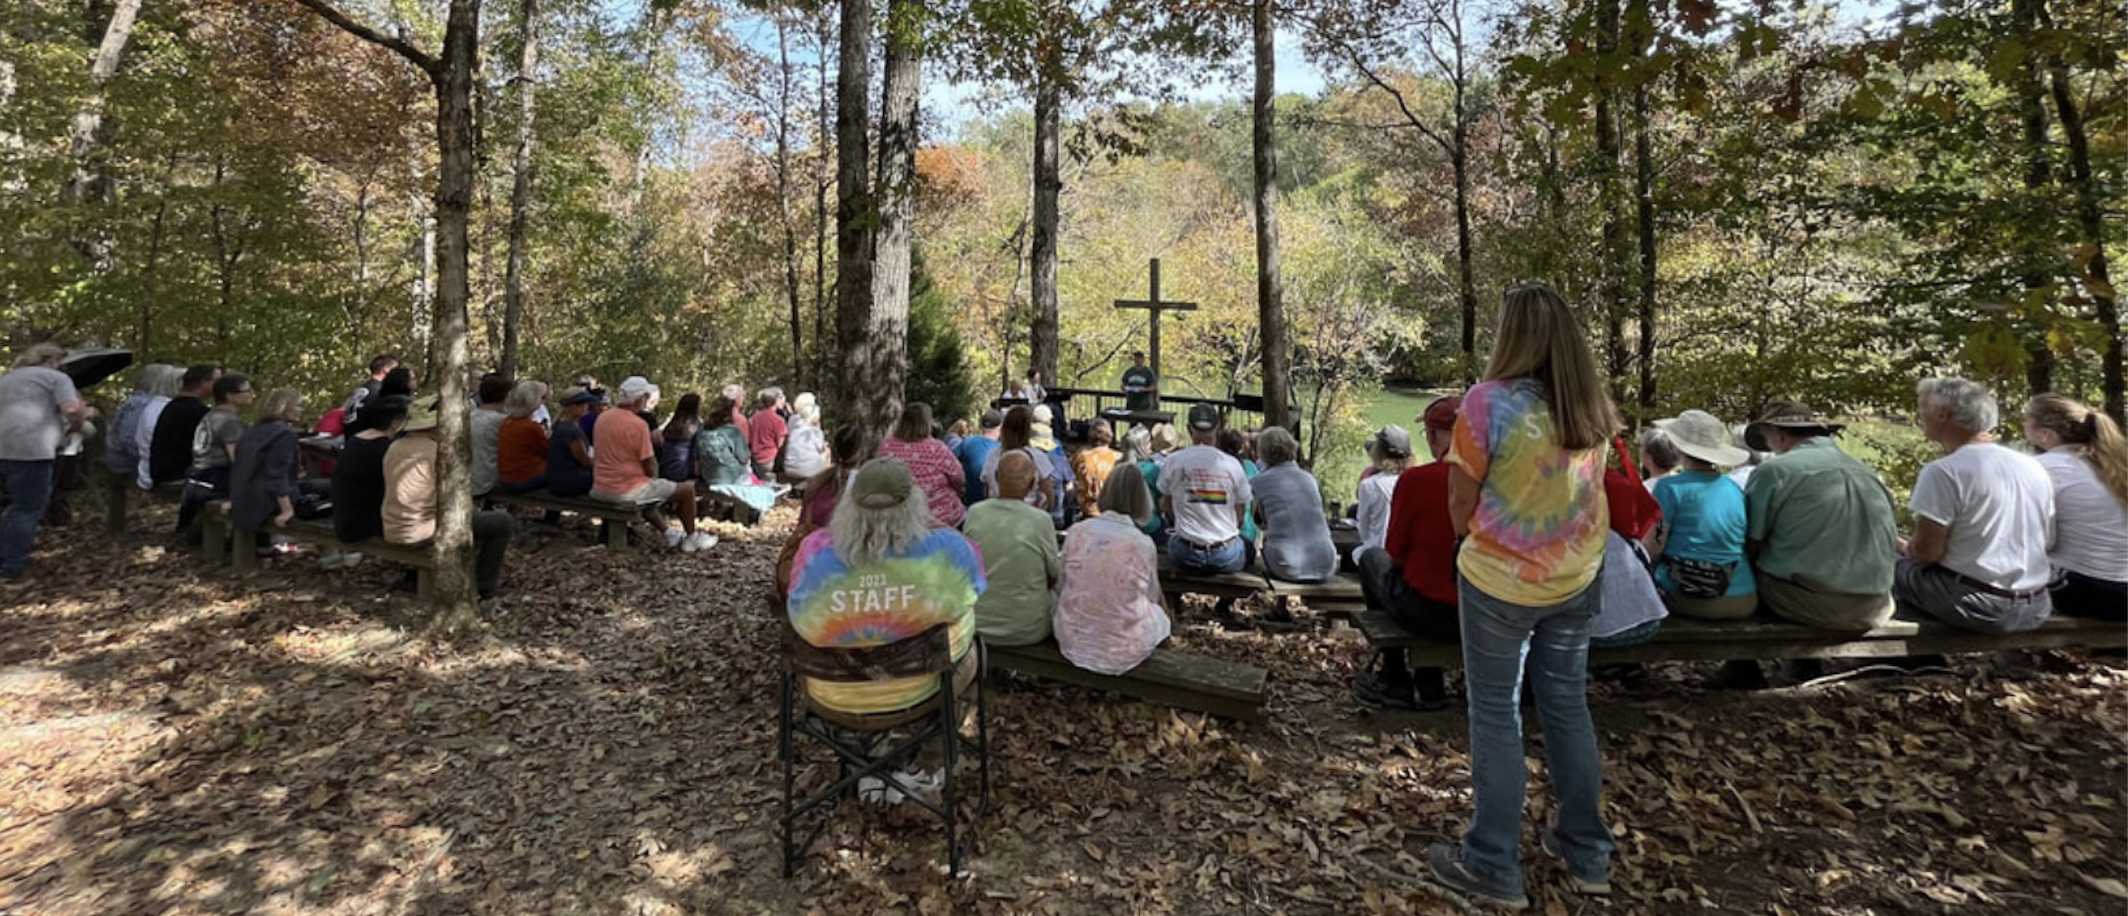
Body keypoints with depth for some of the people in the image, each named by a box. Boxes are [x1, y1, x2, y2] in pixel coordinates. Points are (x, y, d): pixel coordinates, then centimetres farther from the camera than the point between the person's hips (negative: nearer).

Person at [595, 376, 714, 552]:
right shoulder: (638, 425, -19)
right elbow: (651, 467, -16)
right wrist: (653, 477, 6)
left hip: (600, 489, 9)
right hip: (627, 491, -8)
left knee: (651, 486, 37)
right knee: (687, 488, 5)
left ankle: (667, 532, 35)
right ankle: (691, 539, 18)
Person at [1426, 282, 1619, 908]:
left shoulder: (1490, 401, -18)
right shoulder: (1594, 405, 0)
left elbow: (1462, 506, -11)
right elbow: (1582, 486, 11)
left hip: (1500, 579, -6)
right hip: (1577, 577, 6)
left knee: (1495, 714, 6)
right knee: (1568, 706, 18)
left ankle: (1493, 866, 17)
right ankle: (1588, 853, 32)